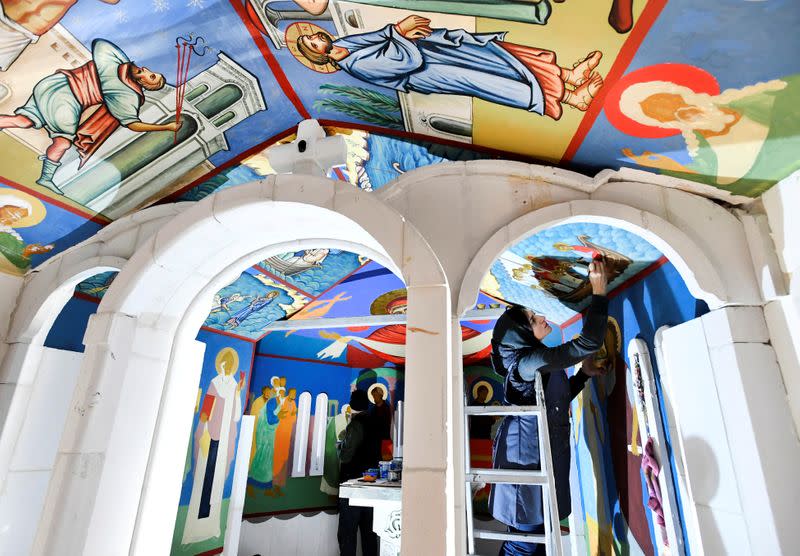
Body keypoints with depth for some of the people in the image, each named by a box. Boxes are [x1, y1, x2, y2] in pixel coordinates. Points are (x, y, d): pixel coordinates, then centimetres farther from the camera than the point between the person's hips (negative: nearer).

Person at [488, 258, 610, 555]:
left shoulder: (533, 359, 8)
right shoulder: (529, 361, -24)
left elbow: (558, 399, 21)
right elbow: (589, 342, -28)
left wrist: (584, 374, 14)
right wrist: (599, 292, -23)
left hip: (543, 450, 10)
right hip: (529, 453, -10)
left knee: (538, 531, 19)